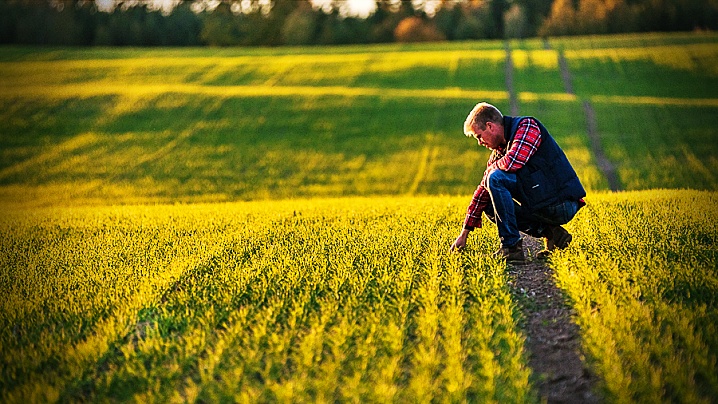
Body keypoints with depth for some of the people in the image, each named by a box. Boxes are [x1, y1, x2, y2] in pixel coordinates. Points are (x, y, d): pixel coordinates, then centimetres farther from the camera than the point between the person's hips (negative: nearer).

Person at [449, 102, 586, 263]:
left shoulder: (527, 125, -9)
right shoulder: (499, 151, 16)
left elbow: (512, 162, -27)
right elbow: (483, 191, 17)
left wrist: (491, 169, -3)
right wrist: (464, 234, 17)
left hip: (561, 204, -9)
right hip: (542, 206, 9)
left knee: (496, 179, -19)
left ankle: (511, 247, -18)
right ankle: (551, 233, 2)